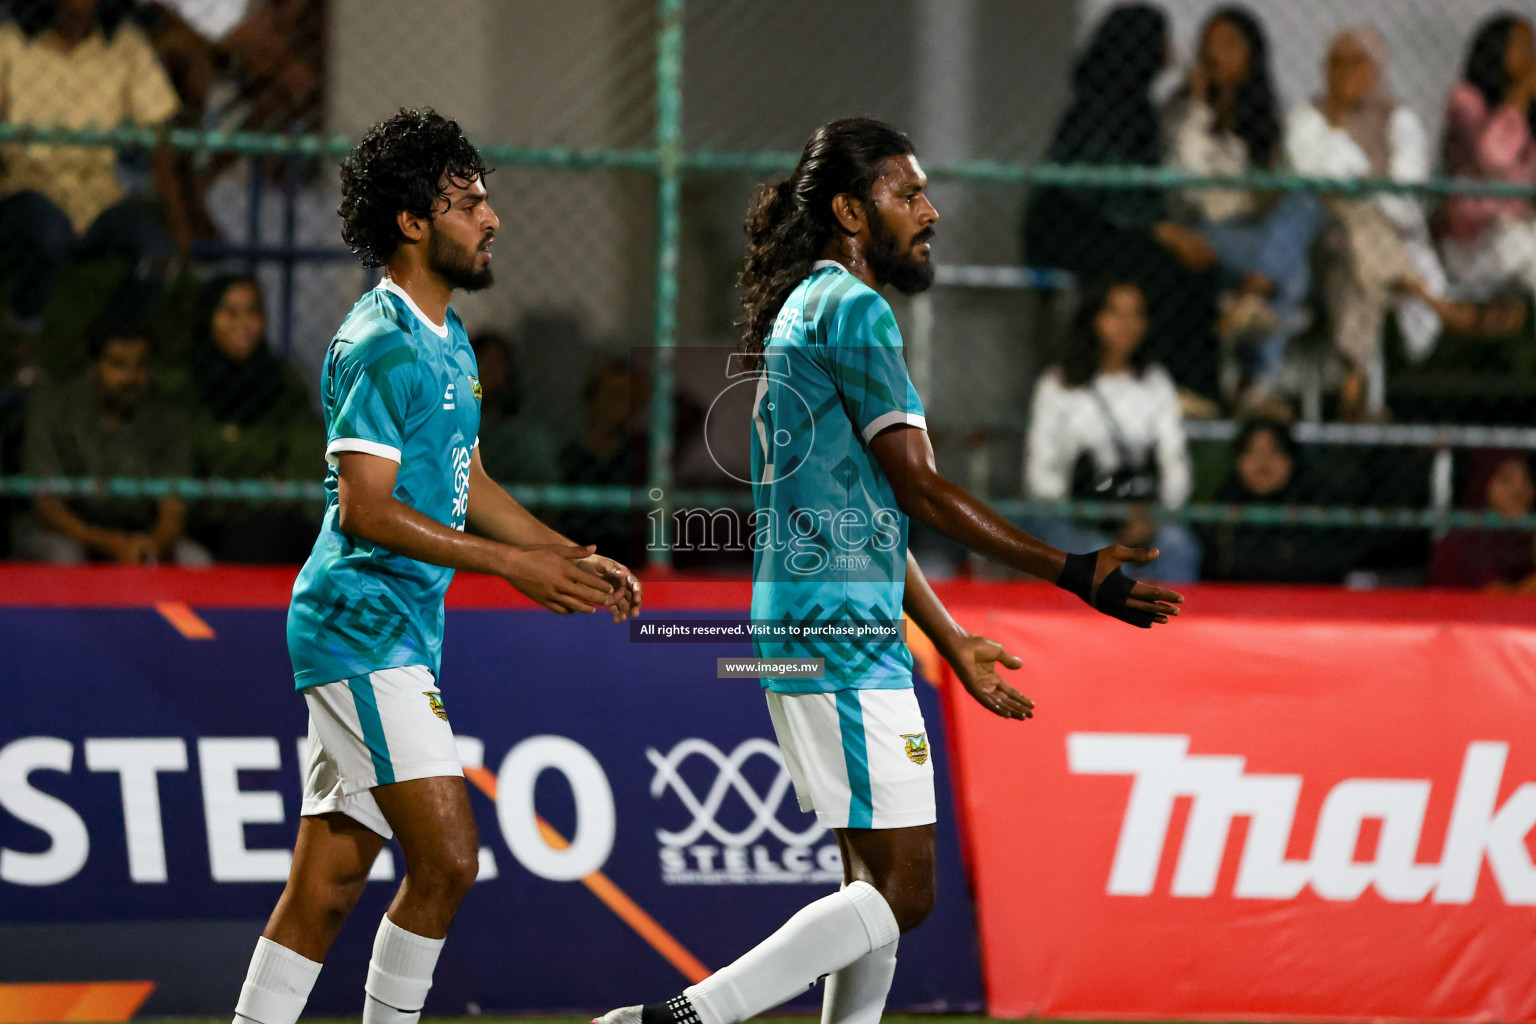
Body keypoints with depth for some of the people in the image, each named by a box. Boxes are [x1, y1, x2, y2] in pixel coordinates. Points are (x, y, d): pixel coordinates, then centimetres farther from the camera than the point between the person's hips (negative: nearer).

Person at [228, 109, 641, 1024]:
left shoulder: (449, 341, 17)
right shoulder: (382, 346, -14)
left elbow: (465, 484, 25)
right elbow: (365, 509, -20)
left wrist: (575, 559, 17)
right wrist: (513, 564, -19)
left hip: (404, 630, 10)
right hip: (363, 629, -10)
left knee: (330, 879, 8)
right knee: (447, 859, -14)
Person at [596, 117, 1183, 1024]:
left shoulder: (808, 309, 20)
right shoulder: (852, 310, -11)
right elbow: (918, 485, -15)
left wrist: (953, 642, 26)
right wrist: (1073, 572, -14)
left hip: (807, 629, 11)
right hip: (842, 638, -11)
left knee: (879, 879, 13)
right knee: (902, 891, -11)